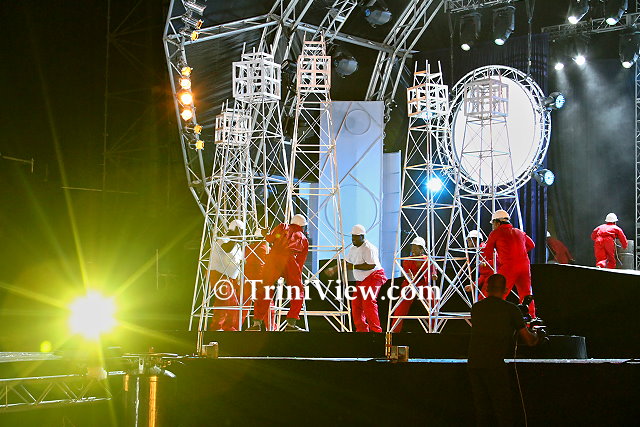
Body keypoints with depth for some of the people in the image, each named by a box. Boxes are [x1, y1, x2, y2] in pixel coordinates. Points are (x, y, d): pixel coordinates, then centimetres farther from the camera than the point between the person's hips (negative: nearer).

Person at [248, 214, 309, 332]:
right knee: (298, 292, 14)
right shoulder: (304, 239, 28)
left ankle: (257, 323, -1)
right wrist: (297, 277, 28)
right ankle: (291, 323, 3)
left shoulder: (283, 227, 27)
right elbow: (301, 262, 24)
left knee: (263, 291, 7)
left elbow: (269, 238, 16)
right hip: (289, 260, 0)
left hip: (274, 257, 0)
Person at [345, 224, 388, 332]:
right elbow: (346, 262, 26)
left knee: (368, 303, -20)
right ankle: (362, 329, 13)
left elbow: (371, 265, -26)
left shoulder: (368, 248, -17)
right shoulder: (354, 248, 14)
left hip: (373, 277, -10)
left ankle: (376, 330, -16)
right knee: (355, 303, 5)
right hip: (361, 280, 10)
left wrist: (354, 267, -24)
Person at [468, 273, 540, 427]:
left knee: (482, 409, 10)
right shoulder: (510, 309, 1)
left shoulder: (476, 308, 12)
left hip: (473, 363, 4)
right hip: (494, 365, -4)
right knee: (503, 410, 1)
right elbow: (529, 340, 3)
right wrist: (536, 336, 26)